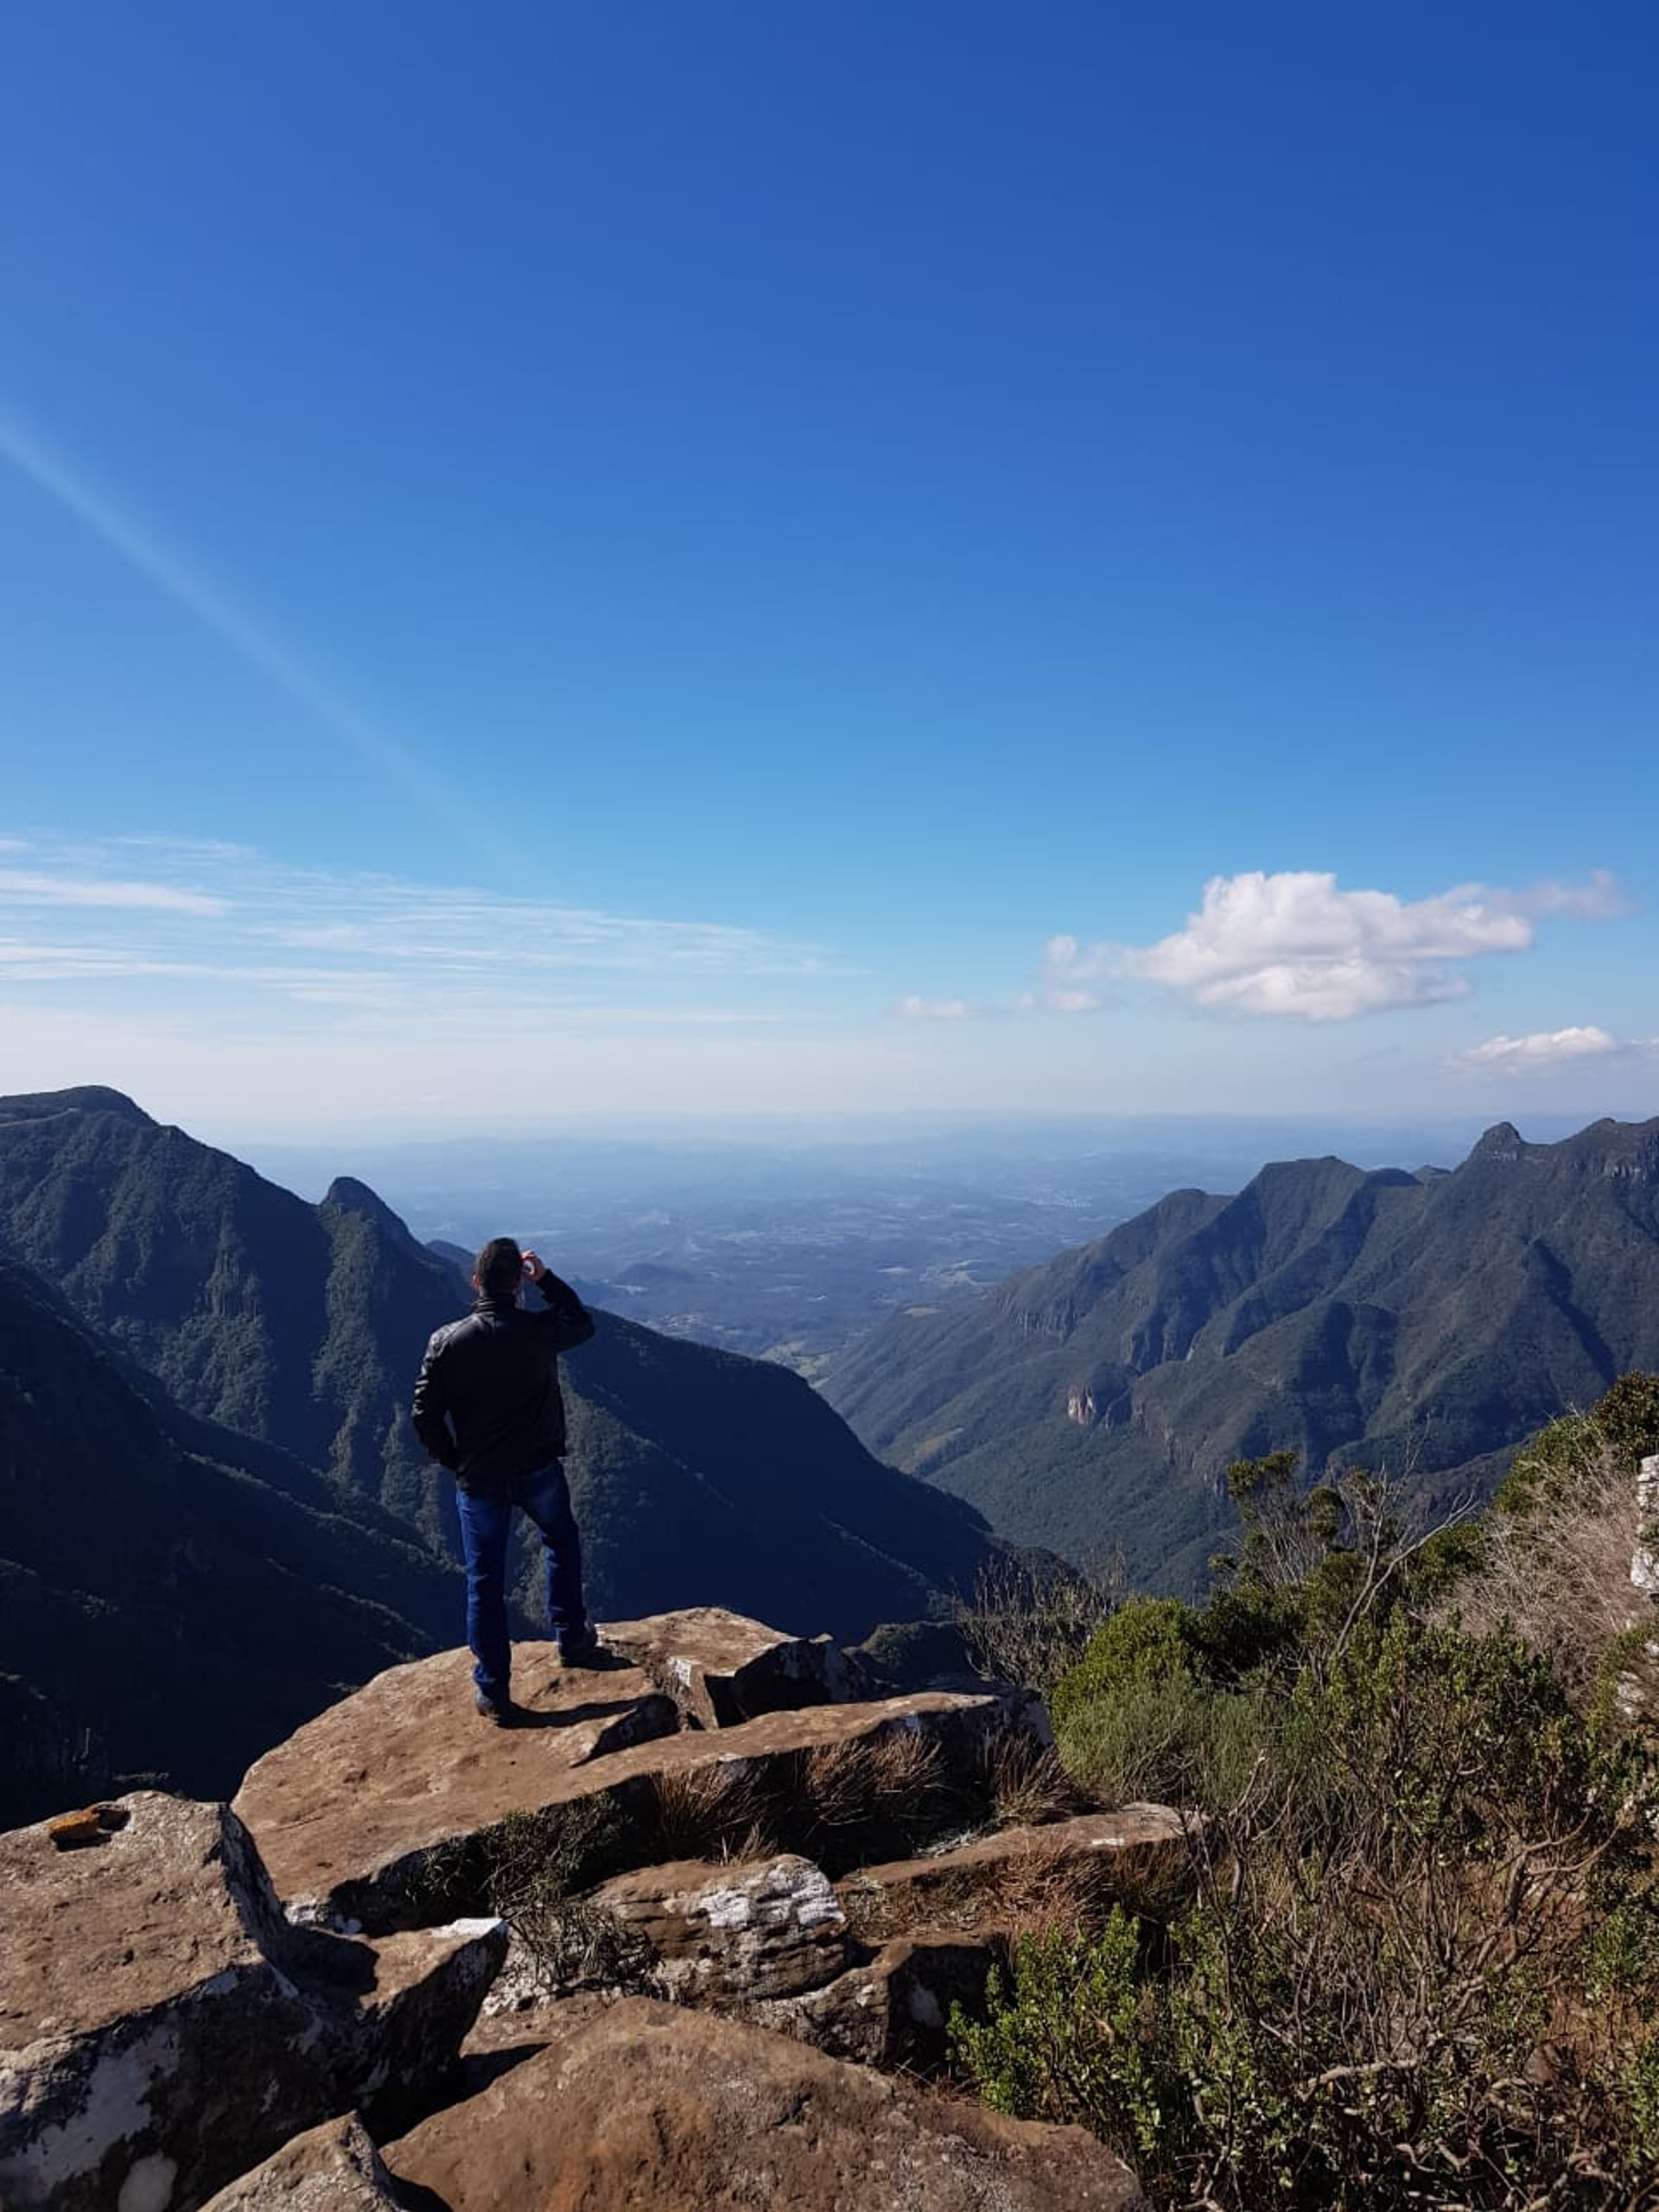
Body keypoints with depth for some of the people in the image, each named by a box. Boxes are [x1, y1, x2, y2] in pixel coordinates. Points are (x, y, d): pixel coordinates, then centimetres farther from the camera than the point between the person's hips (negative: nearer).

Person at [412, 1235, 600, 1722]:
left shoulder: (446, 1342, -12)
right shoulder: (540, 1331, -14)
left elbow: (425, 1416, -7)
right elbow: (583, 1322, 9)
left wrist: (455, 1462, 7)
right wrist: (546, 1277, 9)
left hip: (479, 1480, 0)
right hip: (539, 1471, 0)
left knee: (485, 1582, 11)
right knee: (562, 1544, 28)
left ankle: (494, 1693, 18)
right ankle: (572, 1640, 34)